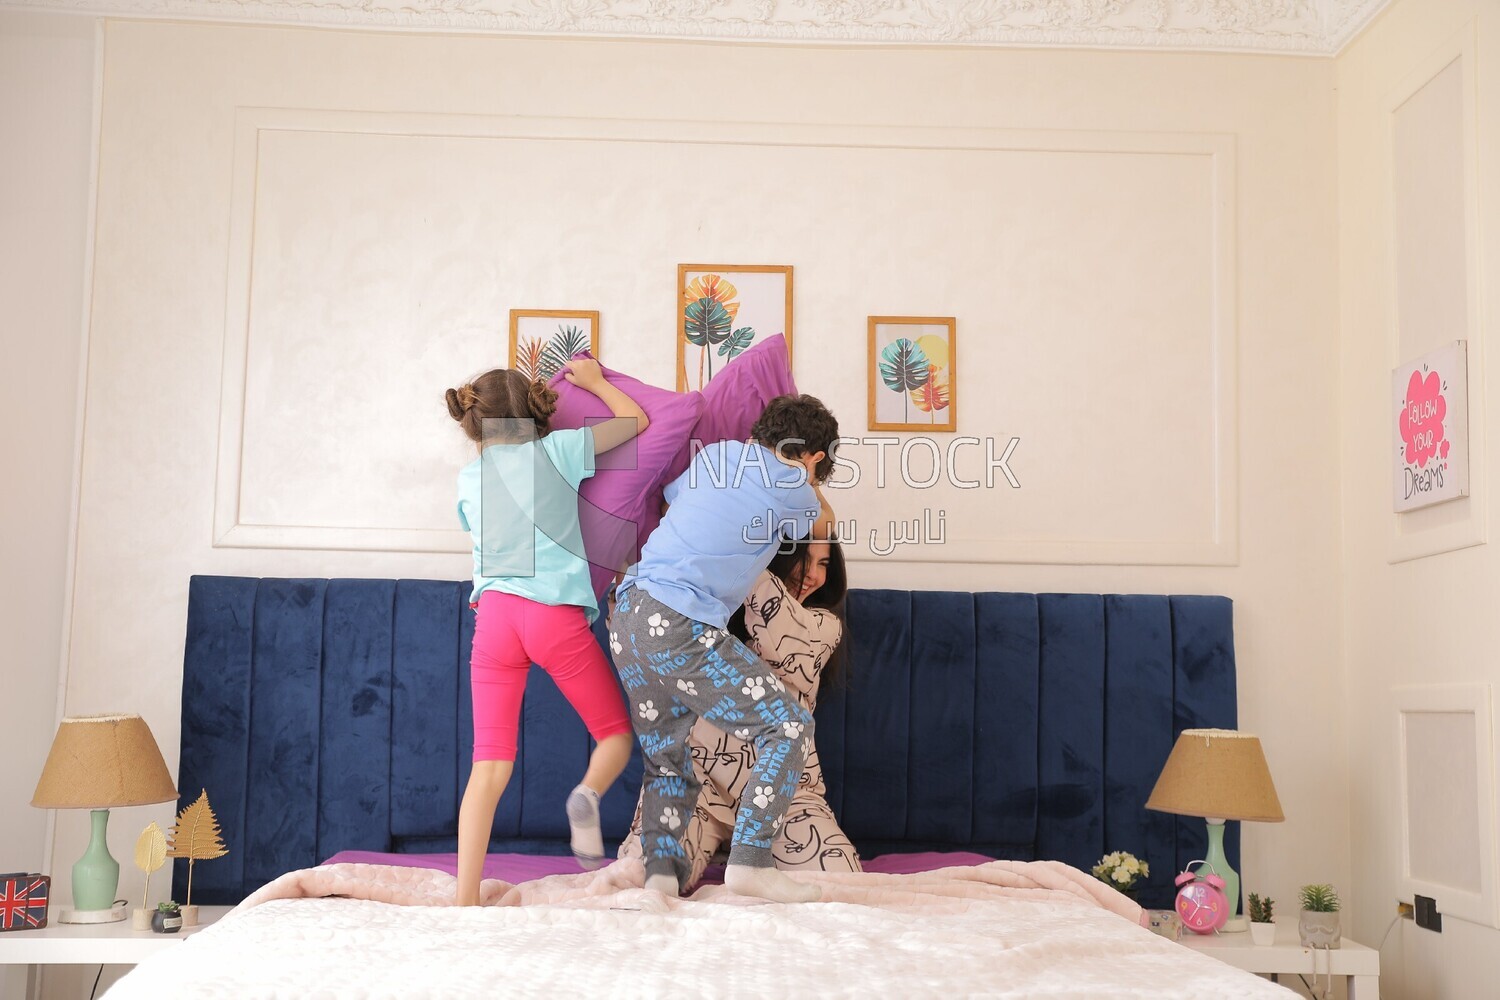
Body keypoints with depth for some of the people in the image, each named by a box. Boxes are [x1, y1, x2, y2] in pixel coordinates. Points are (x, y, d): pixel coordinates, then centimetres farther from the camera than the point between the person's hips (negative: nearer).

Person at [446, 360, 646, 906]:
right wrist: (594, 381, 32)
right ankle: (588, 795, -19)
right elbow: (636, 420, 16)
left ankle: (465, 899, -8)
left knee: (489, 765, 1)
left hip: (493, 612, 3)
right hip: (557, 614, -3)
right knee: (614, 732, 14)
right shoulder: (555, 449, 7)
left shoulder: (467, 479, 17)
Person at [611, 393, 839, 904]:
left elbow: (666, 498, 33)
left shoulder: (717, 452, 15)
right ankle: (750, 862, -5)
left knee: (665, 758, 17)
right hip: (681, 628, -8)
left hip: (629, 615, 8)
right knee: (788, 725, -1)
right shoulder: (790, 487, 0)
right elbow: (824, 525, 24)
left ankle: (661, 870, 5)